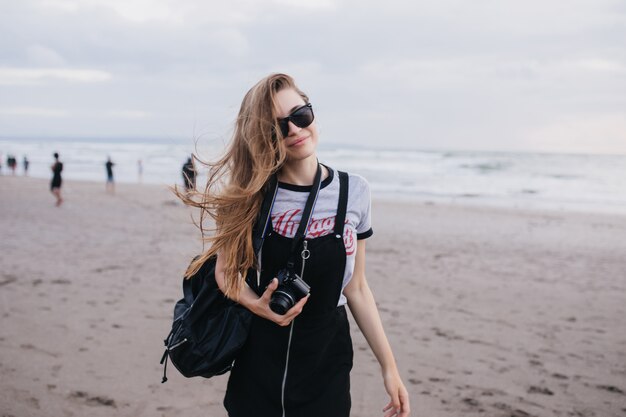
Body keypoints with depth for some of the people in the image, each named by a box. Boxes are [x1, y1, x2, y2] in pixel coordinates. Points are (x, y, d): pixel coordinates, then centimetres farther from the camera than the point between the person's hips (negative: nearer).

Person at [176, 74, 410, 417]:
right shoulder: (250, 194, -7)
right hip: (258, 363, -1)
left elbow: (356, 289, 2)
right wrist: (255, 304, -20)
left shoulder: (353, 192, -3)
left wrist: (389, 366, 2)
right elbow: (226, 269, 1)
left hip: (327, 367, 1)